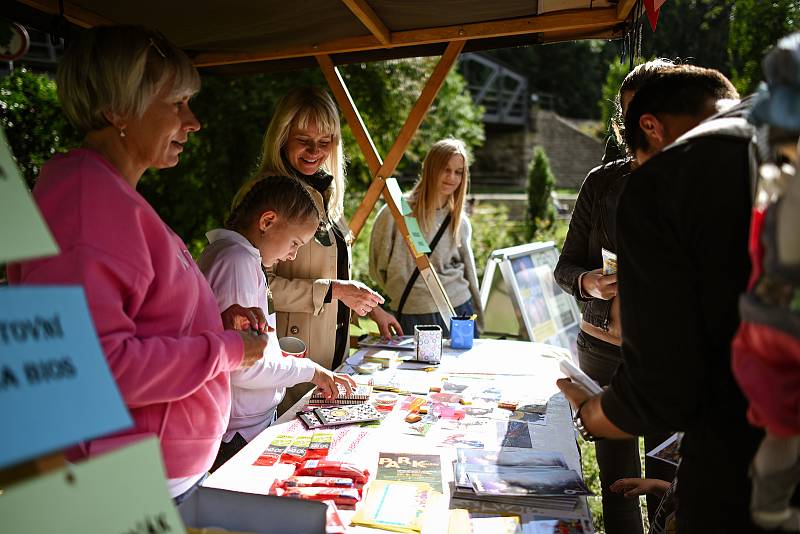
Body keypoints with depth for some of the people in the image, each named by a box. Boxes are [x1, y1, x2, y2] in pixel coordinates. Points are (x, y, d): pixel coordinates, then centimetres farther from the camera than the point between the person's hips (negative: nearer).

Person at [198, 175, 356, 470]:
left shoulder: (244, 258, 13)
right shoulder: (237, 260, -18)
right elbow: (240, 367, -23)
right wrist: (308, 370, -10)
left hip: (256, 421, 10)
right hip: (239, 435, -10)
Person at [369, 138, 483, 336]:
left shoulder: (460, 222, 5)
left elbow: (468, 271, 13)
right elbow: (377, 268, 2)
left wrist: (478, 316, 15)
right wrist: (404, 295, 5)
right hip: (411, 316, -3)